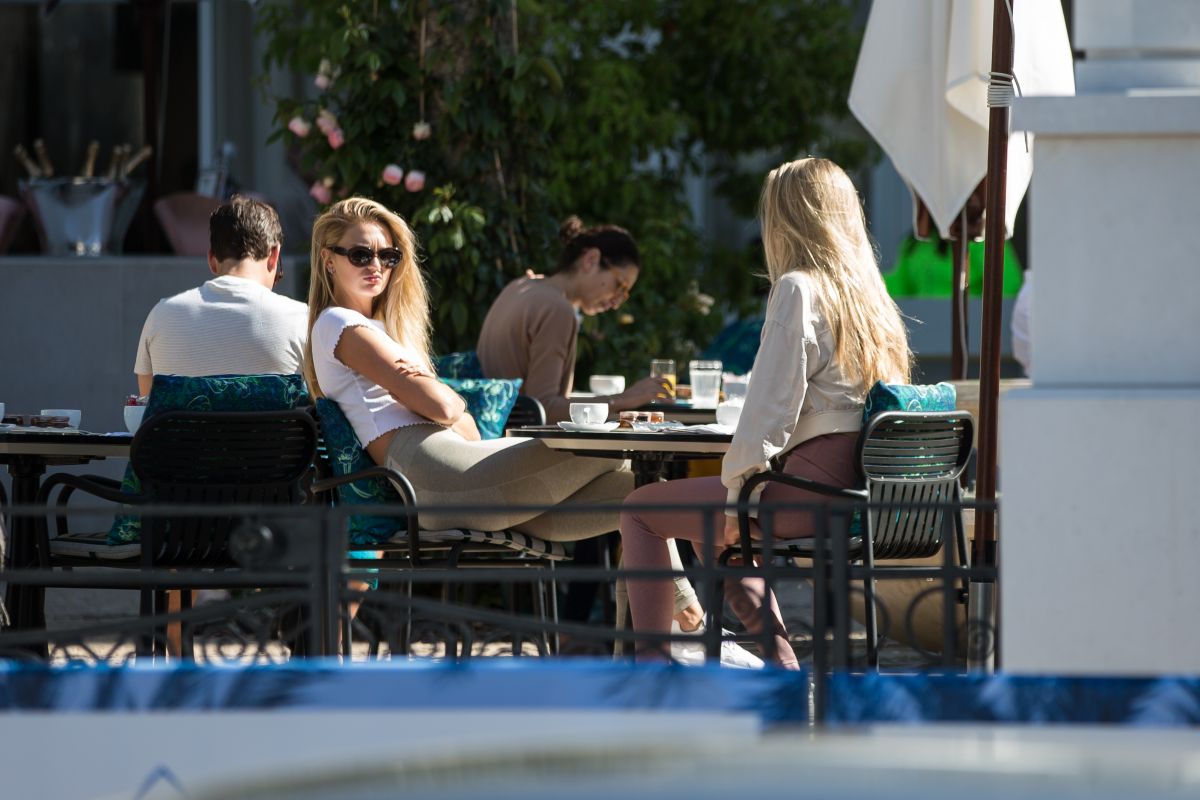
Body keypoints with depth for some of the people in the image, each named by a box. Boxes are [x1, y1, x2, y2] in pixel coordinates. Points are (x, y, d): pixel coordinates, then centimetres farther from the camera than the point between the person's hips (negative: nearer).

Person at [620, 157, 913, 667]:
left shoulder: (798, 289, -11)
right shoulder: (866, 291, 14)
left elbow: (771, 402, -16)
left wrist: (737, 489, -7)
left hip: (812, 487, -8)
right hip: (856, 487, 9)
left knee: (640, 510, 4)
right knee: (716, 523, 33)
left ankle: (650, 663, -2)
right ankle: (781, 664, 26)